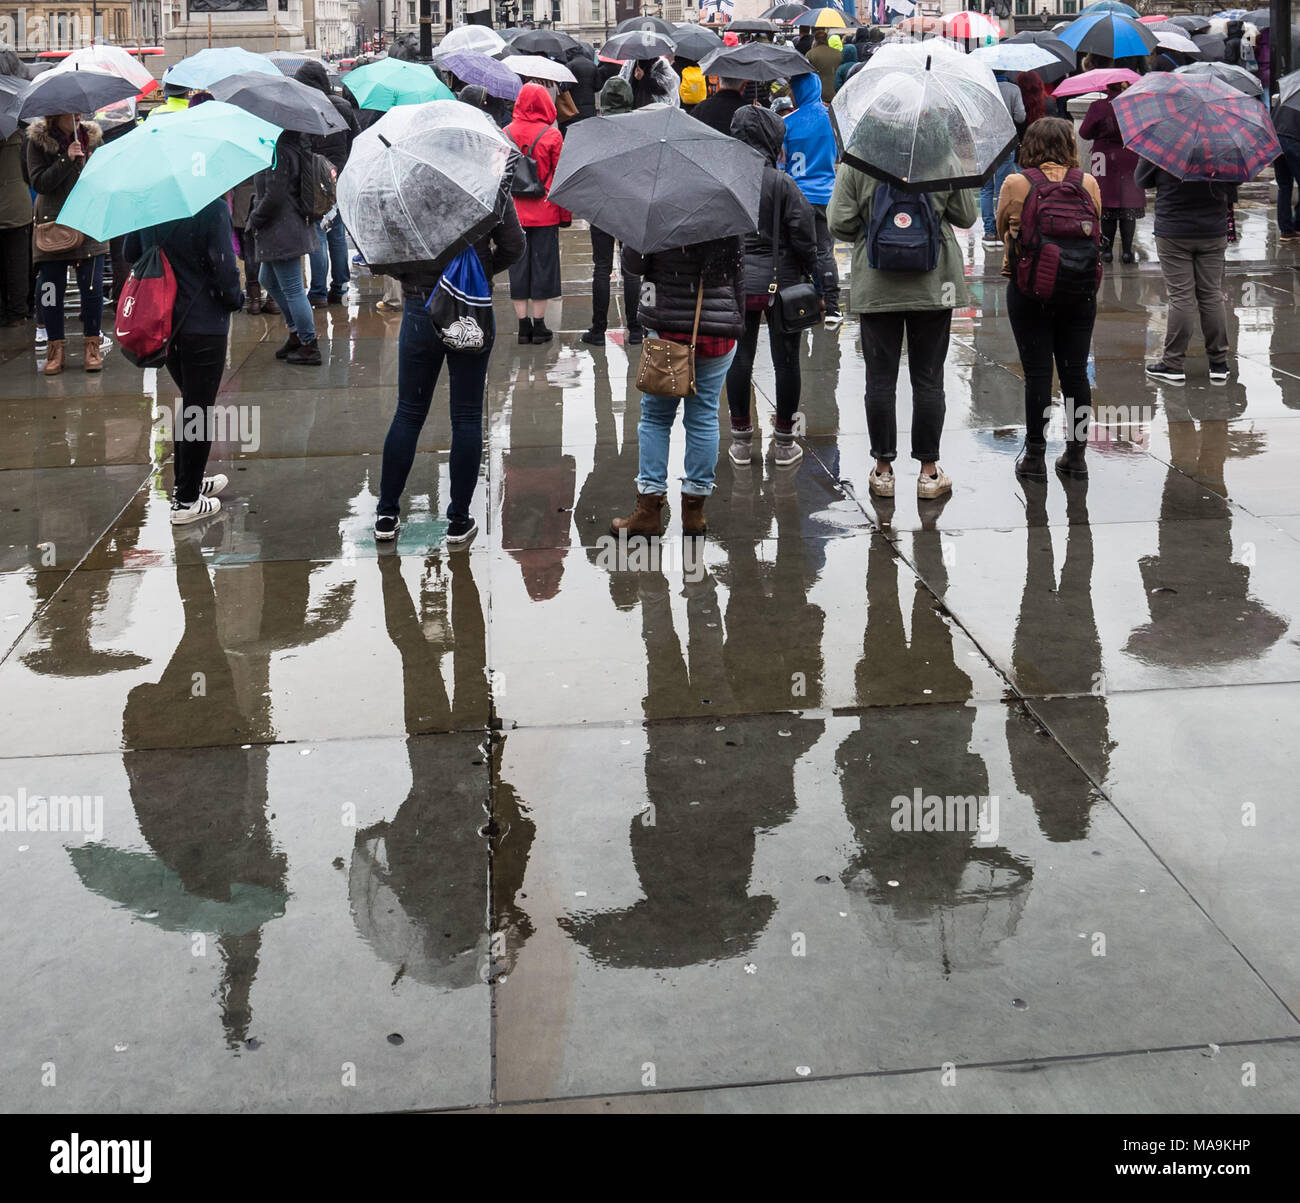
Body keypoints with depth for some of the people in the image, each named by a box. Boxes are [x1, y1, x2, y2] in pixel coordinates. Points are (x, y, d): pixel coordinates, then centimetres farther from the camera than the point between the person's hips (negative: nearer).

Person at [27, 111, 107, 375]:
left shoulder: (92, 137, 6)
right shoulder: (38, 141, 0)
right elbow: (38, 183, -9)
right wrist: (66, 160, -17)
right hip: (52, 225, -1)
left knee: (92, 286, -4)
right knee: (49, 288, 0)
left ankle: (92, 345, 10)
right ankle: (56, 346, 12)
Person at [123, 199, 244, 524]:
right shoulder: (213, 207, -20)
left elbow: (130, 253, 10)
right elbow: (224, 268, -19)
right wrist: (235, 299, 0)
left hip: (162, 322, 6)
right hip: (203, 324, -6)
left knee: (190, 401, 24)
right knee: (199, 408, 5)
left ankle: (187, 482, 34)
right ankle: (186, 501, 11)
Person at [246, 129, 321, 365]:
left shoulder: (280, 153, -21)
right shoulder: (291, 147, 9)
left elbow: (273, 197, -23)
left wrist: (254, 221, -8)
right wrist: (256, 218, 17)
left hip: (282, 233, -11)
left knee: (292, 289, -3)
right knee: (267, 280, 24)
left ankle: (309, 346, 4)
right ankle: (297, 332, 29)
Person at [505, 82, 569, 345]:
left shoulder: (505, 134, 1)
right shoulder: (551, 135, -7)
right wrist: (565, 214, 2)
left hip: (513, 212, 2)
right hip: (544, 213, -2)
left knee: (518, 265, 9)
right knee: (542, 265, 6)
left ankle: (523, 325, 9)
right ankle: (539, 326, 8)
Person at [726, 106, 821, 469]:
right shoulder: (781, 182, -13)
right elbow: (803, 234, -11)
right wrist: (813, 272, 3)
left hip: (735, 283, 3)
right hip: (781, 282, -3)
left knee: (739, 357, 10)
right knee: (785, 358, 7)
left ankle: (741, 440, 16)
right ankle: (784, 443, 14)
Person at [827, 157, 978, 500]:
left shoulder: (856, 162, -5)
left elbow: (839, 222, -6)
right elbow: (967, 217, 3)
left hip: (876, 287, 0)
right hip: (933, 285, 0)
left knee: (880, 378, 7)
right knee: (928, 378, 7)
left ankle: (883, 470, 12)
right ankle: (928, 472, 12)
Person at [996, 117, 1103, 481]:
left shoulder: (1016, 185, -6)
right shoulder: (1089, 184, 0)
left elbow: (1003, 229, 8)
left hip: (1030, 290, -2)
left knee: (1037, 373, 1)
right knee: (1075, 371, 9)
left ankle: (1035, 457, 5)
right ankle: (1076, 454, 16)